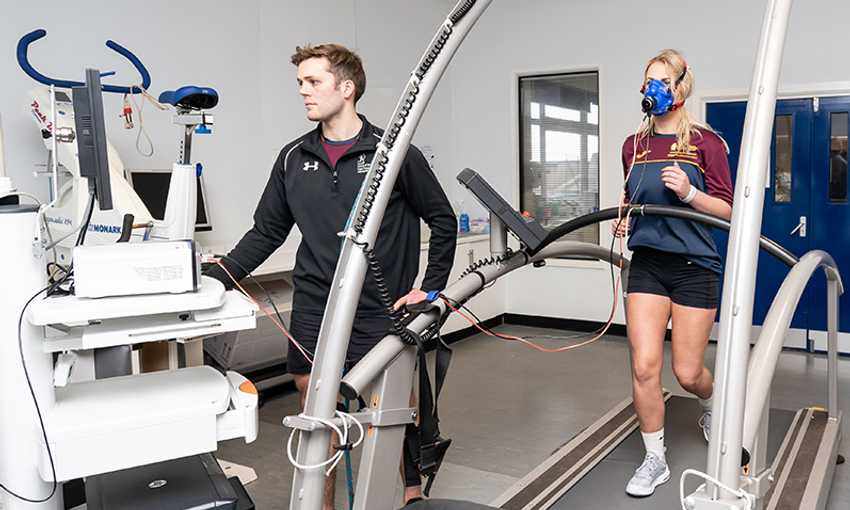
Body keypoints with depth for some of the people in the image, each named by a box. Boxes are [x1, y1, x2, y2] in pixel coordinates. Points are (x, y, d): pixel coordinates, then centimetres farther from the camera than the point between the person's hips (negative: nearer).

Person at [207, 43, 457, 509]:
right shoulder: (294, 158, 6)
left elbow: (443, 222, 1)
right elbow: (267, 231, 10)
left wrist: (430, 288, -2)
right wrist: (218, 277, 0)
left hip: (378, 313, -3)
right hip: (313, 312, 4)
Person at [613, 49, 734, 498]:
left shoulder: (705, 142, -4)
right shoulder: (634, 145, 8)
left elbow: (727, 210, -4)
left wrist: (689, 192, -20)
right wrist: (623, 219, 0)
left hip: (694, 266, -3)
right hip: (646, 265, 3)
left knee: (687, 372, 5)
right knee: (644, 367, -5)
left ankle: (711, 407, 43)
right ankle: (655, 461, 13)